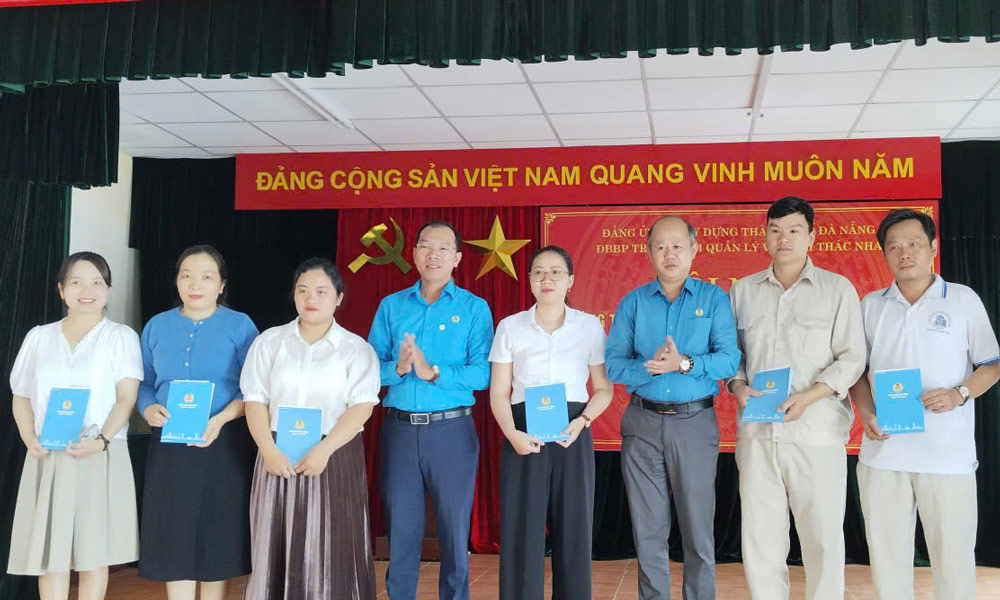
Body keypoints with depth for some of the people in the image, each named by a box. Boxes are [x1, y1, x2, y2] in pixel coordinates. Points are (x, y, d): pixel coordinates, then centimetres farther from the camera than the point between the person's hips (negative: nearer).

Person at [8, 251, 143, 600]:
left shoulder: (121, 336, 4)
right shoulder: (39, 337, 13)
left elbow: (126, 398, -4)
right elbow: (21, 397, 13)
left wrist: (102, 440, -19)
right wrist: (29, 438, -6)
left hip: (100, 457, -2)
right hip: (48, 458, 3)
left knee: (94, 551, 1)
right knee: (49, 550, 1)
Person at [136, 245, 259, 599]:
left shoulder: (239, 325, -1)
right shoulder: (157, 326, 10)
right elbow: (144, 383, 11)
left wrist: (220, 420, -20)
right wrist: (149, 409, -11)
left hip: (223, 444, -2)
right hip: (170, 446, 2)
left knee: (218, 531, 4)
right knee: (175, 536, 1)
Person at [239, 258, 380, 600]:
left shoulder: (356, 349, 2)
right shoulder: (269, 342, 9)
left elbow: (361, 407, -7)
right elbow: (255, 401, 3)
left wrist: (323, 451, -19)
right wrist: (269, 451, -12)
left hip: (335, 458, -2)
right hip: (279, 457, 2)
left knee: (330, 549, -1)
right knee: (276, 547, 4)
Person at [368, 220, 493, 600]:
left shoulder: (474, 308, 1)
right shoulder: (391, 306, 8)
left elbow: (483, 373, -10)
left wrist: (433, 372, -19)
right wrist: (398, 368, -18)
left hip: (452, 429, -2)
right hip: (399, 428, 2)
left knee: (455, 525, 6)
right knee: (400, 526, 10)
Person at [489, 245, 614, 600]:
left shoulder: (590, 326, 5)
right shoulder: (510, 327, 5)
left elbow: (604, 389, 7)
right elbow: (499, 393, 3)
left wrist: (581, 422, -11)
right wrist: (513, 434, -13)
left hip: (572, 435, 0)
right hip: (524, 434, 0)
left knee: (573, 529, 3)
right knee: (522, 529, -1)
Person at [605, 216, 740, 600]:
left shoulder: (714, 299, 2)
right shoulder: (633, 302, 5)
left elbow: (729, 360, -9)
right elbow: (613, 364, -2)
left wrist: (684, 363, -23)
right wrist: (650, 367, -19)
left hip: (695, 421, -1)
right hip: (643, 422, 1)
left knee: (698, 526, 5)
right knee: (648, 529, 9)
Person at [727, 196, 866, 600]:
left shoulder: (838, 289, 4)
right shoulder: (743, 290, 14)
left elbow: (852, 357, -1)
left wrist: (809, 396, -14)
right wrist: (738, 386, -3)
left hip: (817, 433, -3)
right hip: (757, 434, 3)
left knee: (823, 536, 2)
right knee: (760, 538, 7)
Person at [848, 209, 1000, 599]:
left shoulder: (964, 300, 3)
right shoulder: (871, 305, 10)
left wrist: (960, 394, -14)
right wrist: (866, 413, -4)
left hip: (949, 454, -2)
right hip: (883, 452, 2)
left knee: (954, 554, 3)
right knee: (887, 555, 9)